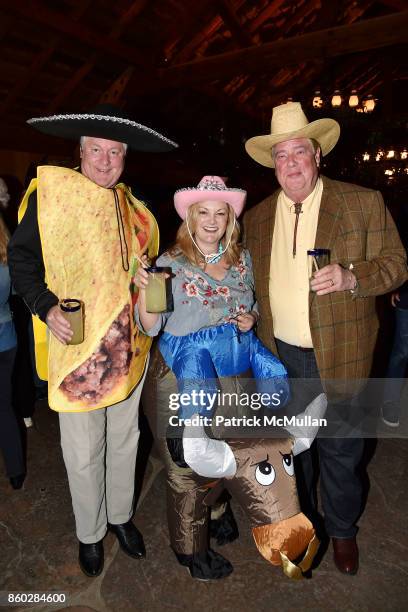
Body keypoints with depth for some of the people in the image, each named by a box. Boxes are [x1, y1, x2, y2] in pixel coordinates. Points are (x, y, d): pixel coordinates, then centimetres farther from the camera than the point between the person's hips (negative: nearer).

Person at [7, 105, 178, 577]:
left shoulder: (134, 208, 9)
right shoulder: (50, 193, -5)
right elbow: (22, 257, -5)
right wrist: (46, 308, -18)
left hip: (127, 346, 5)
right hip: (75, 347, -4)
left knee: (124, 440, 19)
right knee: (83, 452, 10)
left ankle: (121, 515, 43)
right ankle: (90, 533, 36)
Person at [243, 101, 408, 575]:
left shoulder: (363, 202, -6)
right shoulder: (256, 217, 5)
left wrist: (352, 277, -23)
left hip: (337, 356, -3)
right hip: (278, 354, 3)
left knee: (338, 449, 12)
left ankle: (342, 530, 40)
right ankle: (297, 517, 47)